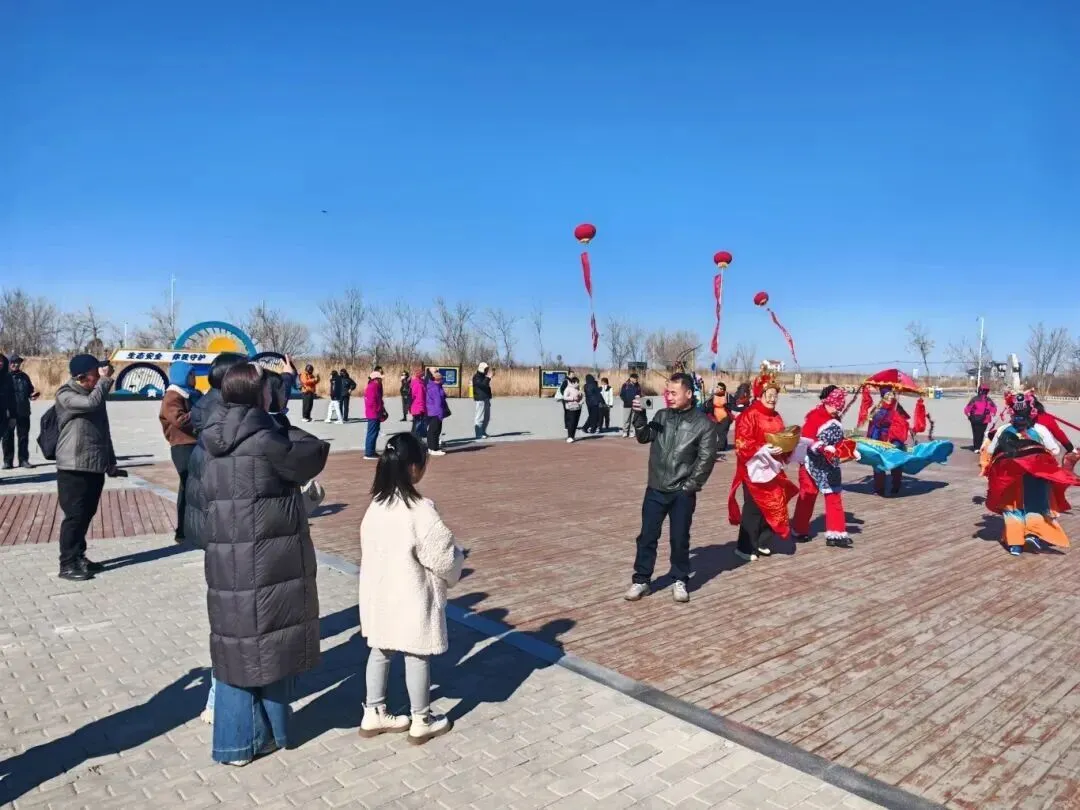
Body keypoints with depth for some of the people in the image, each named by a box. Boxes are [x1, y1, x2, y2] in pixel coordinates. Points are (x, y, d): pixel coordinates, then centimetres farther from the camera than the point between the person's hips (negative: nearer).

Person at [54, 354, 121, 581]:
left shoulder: (94, 393, 14)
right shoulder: (65, 394, -9)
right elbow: (92, 403, -30)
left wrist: (111, 461, 19)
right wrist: (105, 379, -16)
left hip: (95, 466, 7)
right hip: (73, 467, -7)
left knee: (87, 514, 13)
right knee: (74, 515, -4)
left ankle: (79, 557, 23)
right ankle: (67, 564, 5)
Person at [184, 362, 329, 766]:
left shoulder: (206, 443, 3)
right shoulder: (267, 441, -17)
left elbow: (195, 508, 8)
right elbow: (315, 455, -3)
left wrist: (210, 543, 18)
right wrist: (285, 429, 6)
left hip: (226, 563, 6)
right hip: (274, 562, -5)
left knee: (236, 648, 14)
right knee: (272, 644, 11)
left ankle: (236, 740, 24)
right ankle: (270, 732, 25)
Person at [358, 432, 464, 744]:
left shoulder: (376, 504, -1)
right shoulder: (420, 510, -24)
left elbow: (372, 549, 10)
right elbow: (442, 557, -19)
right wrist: (458, 556, 4)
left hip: (379, 594, 7)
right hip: (411, 597, -7)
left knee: (380, 651, 19)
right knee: (417, 657, 8)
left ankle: (374, 714, 32)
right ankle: (421, 721, 22)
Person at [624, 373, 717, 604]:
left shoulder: (703, 423, -5)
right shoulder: (661, 416, 5)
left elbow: (706, 459, -6)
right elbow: (644, 437, 0)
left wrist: (690, 485, -8)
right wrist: (639, 415, -14)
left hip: (682, 493, -3)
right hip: (656, 489, 3)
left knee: (680, 538, 7)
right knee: (647, 536, 6)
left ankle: (680, 581, 24)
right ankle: (641, 580, 18)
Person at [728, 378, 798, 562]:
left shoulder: (776, 417, 12)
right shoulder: (749, 416, -12)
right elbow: (742, 444, -18)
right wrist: (765, 450, -25)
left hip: (773, 468, 8)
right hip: (755, 469, -8)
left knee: (773, 506, 8)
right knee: (753, 508, -3)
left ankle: (762, 543, 22)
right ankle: (745, 548, 7)